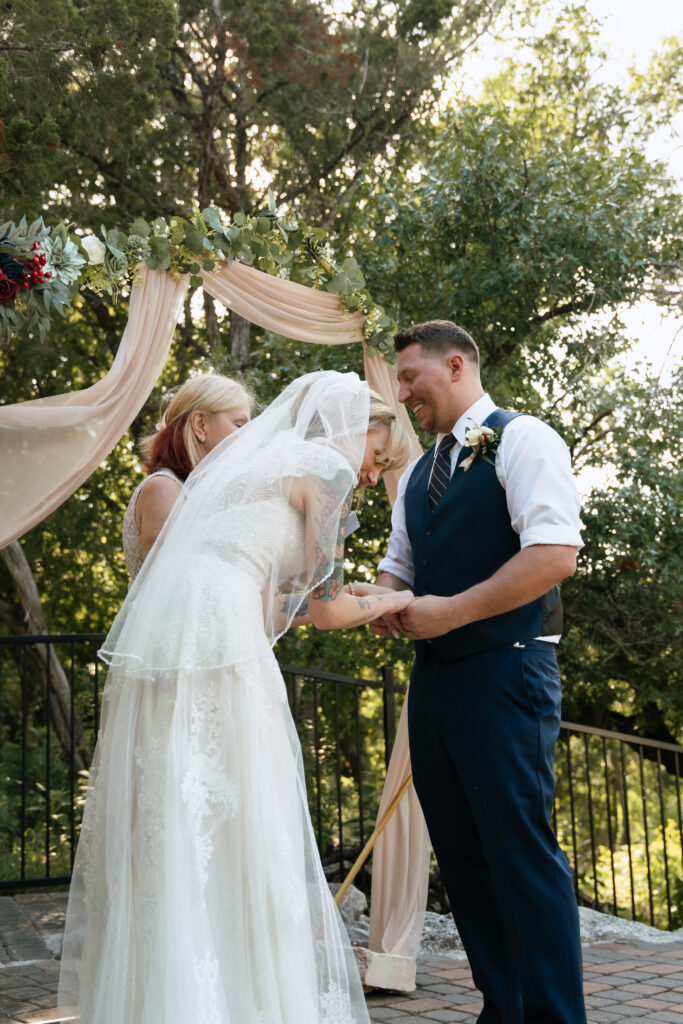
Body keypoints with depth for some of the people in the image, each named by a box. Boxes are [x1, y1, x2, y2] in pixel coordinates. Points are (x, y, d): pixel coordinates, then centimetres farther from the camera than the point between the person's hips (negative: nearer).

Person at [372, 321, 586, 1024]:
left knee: (522, 852, -10)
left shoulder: (522, 440, -5)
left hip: (505, 672, -8)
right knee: (462, 856, 9)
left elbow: (556, 553, -17)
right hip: (436, 675, 9)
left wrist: (451, 612, -17)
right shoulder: (417, 475, 20)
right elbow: (400, 564, 27)